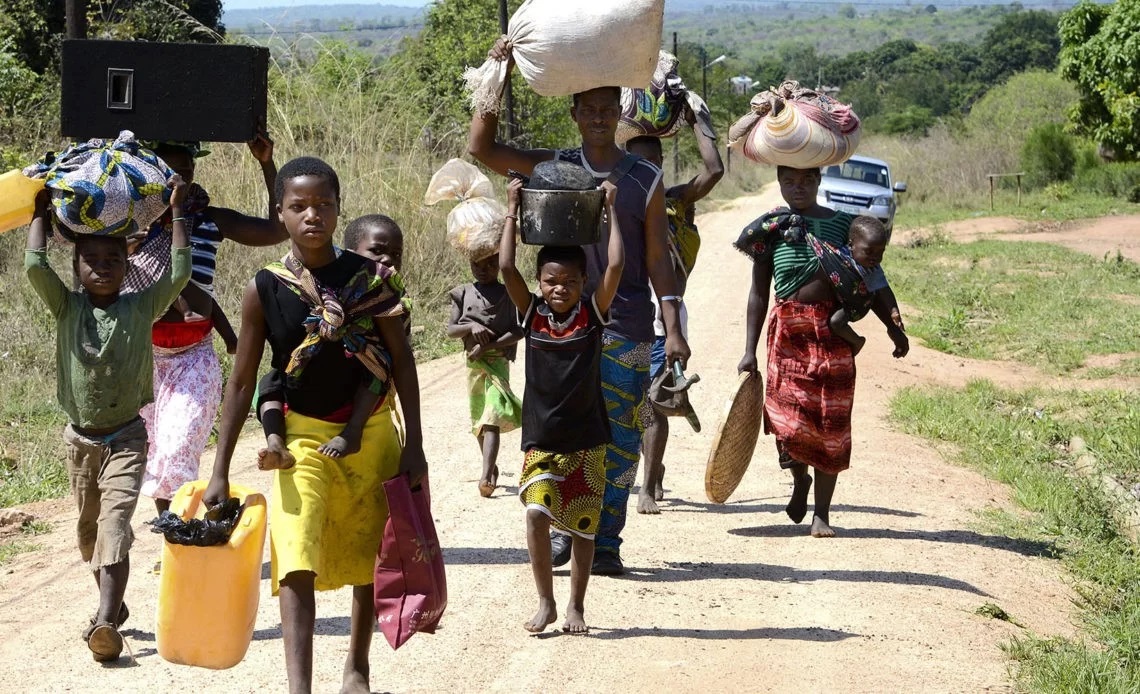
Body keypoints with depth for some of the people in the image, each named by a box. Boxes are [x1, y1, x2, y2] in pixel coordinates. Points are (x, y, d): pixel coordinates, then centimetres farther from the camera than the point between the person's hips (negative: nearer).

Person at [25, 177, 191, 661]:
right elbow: (34, 265, -17)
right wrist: (41, 213, -8)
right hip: (79, 437, 3)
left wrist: (177, 212, -10)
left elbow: (179, 273, -15)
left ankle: (104, 621, -29)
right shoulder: (67, 308, -3)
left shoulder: (142, 308, -5)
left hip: (126, 436, -3)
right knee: (88, 526, 15)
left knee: (115, 523, -17)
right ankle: (113, 604, 33)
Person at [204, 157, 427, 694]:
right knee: (297, 565, -17)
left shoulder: (371, 278, -6)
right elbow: (242, 382, -2)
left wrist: (414, 444, -4)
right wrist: (220, 472, -3)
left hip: (373, 432, 2)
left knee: (369, 561, 14)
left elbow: (402, 363, 1)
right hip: (304, 437, -2)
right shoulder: (264, 289, -7)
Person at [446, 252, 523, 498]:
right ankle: (491, 467, 33)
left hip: (498, 360, -5)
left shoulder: (508, 294, -2)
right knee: (478, 419, 15)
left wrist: (487, 346, -17)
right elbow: (450, 330, 2)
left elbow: (518, 331, -9)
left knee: (492, 419, -19)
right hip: (473, 362, 5)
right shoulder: (463, 294, 7)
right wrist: (471, 326, -19)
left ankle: (486, 476, -29)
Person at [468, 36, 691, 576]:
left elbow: (657, 259, 3)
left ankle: (605, 541, 9)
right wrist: (498, 75, -8)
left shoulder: (645, 181, 2)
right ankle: (561, 530, 15)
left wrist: (673, 328, -4)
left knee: (618, 437, 1)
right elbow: (481, 147, -2)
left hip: (627, 331, -1)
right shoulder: (553, 168, 4)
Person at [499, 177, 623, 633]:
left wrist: (611, 210, -8)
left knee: (582, 526, 6)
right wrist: (512, 212, -5)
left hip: (586, 440, 0)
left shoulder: (593, 312, -2)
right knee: (537, 513, -16)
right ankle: (545, 603, -1)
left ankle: (576, 607, 21)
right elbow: (506, 268, -9)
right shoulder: (532, 313, 1)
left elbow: (615, 266, -13)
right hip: (541, 440, 0)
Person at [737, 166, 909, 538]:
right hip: (788, 332, -1)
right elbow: (758, 294, 8)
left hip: (833, 332, 1)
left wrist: (893, 326, 6)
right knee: (789, 419, -11)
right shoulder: (771, 229, 6)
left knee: (831, 424, 1)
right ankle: (800, 479, 22)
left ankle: (822, 513, 12)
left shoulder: (843, 224, 8)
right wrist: (750, 350, 4)